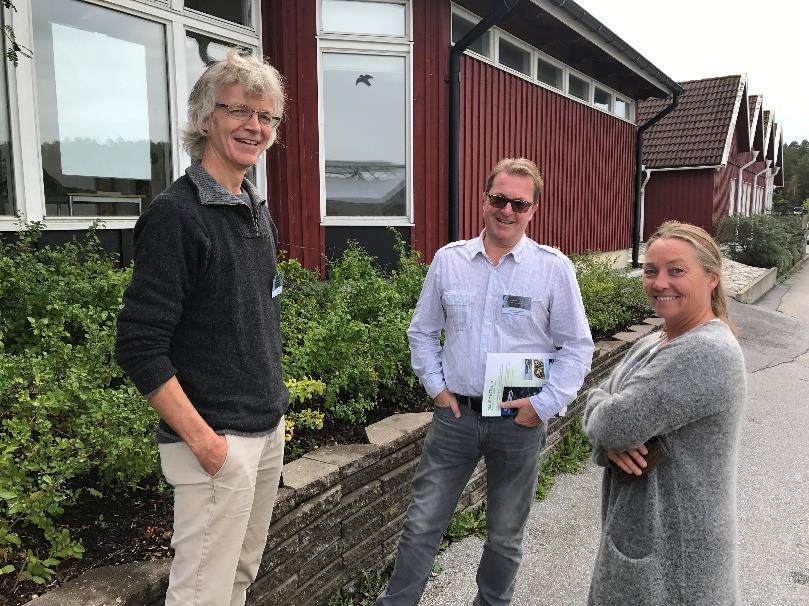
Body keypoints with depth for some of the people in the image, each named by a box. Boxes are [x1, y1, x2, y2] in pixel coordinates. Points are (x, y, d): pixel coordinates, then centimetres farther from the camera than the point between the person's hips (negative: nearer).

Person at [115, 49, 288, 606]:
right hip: (217, 440, -7)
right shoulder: (177, 214, -15)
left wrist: (274, 408, 16)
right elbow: (139, 347, -17)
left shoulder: (258, 211, 10)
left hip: (269, 428, 8)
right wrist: (201, 439, -19)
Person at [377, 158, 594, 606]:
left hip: (520, 420, -1)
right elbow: (422, 332, 11)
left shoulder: (554, 267, -5)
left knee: (505, 535, 16)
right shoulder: (448, 259, 1)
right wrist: (436, 386, 2)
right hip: (455, 413, 1)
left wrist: (544, 404, -8)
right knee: (421, 524, 8)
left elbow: (577, 347, 0)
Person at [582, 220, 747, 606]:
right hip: (637, 524, 8)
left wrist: (603, 413, -6)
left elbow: (616, 422, -29)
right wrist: (610, 442, -18)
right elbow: (598, 409, 3)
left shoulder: (708, 353, -24)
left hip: (676, 542, -8)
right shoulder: (652, 344, 6)